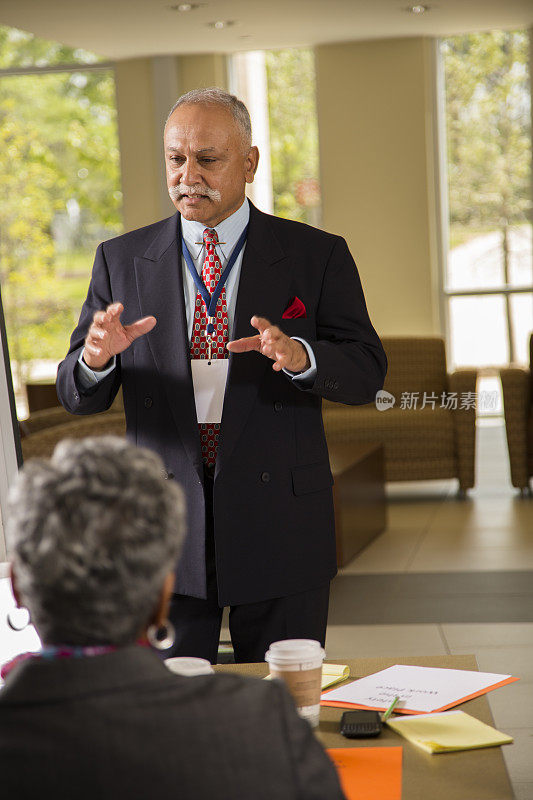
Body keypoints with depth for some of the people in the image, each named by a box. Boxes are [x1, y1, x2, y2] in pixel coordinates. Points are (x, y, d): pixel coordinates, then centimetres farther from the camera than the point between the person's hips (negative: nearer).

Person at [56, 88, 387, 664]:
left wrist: (299, 355, -24)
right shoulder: (121, 260, 7)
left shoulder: (317, 255, 3)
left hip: (280, 529, -1)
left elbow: (367, 370, -3)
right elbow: (77, 397, 5)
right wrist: (96, 357, -19)